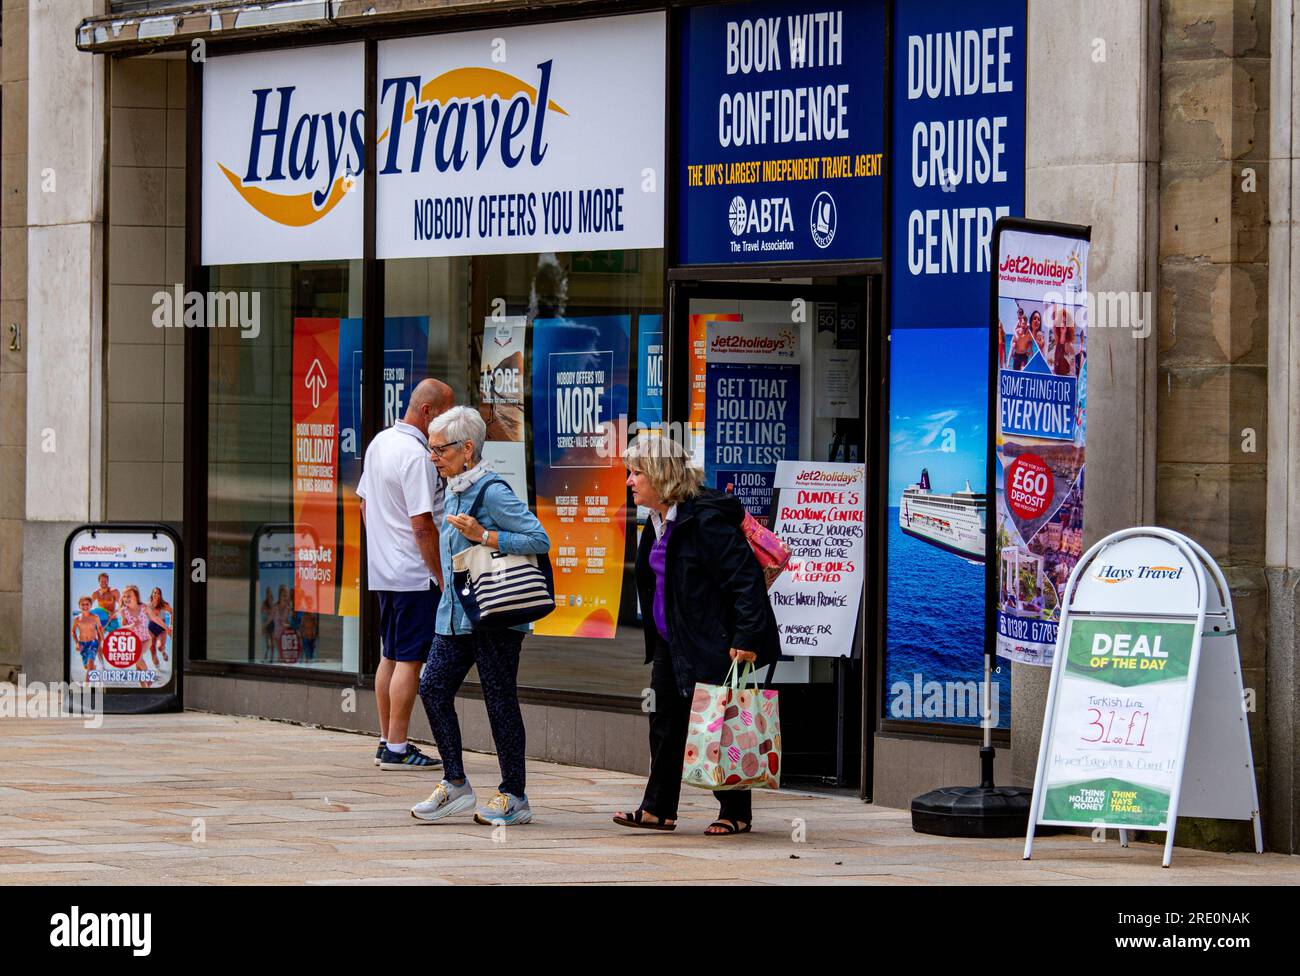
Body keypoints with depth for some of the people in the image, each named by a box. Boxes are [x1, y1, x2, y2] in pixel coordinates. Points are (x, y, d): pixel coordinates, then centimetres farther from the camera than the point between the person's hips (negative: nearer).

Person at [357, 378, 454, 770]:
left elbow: (365, 502, 21)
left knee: (390, 656, 15)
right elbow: (422, 525, -21)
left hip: (382, 570, 10)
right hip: (414, 574, -10)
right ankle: (397, 749, -6)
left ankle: (386, 743, 20)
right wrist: (442, 576, -15)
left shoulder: (379, 443, 11)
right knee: (409, 659, -6)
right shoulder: (415, 455, -19)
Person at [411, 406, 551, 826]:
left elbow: (540, 539, -19)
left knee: (500, 701, -2)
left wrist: (483, 536, -23)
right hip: (455, 614, 9)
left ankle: (514, 795, 7)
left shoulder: (492, 492, -14)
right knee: (433, 687, 1)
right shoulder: (453, 492, 13)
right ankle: (455, 784, 9)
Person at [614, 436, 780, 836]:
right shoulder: (658, 523, 9)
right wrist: (656, 636, 20)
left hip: (712, 644, -10)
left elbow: (746, 578, -22)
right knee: (664, 721, 10)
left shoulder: (705, 520, -21)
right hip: (671, 642, 10)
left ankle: (736, 814, 9)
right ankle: (658, 809, 17)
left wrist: (746, 639, -25)